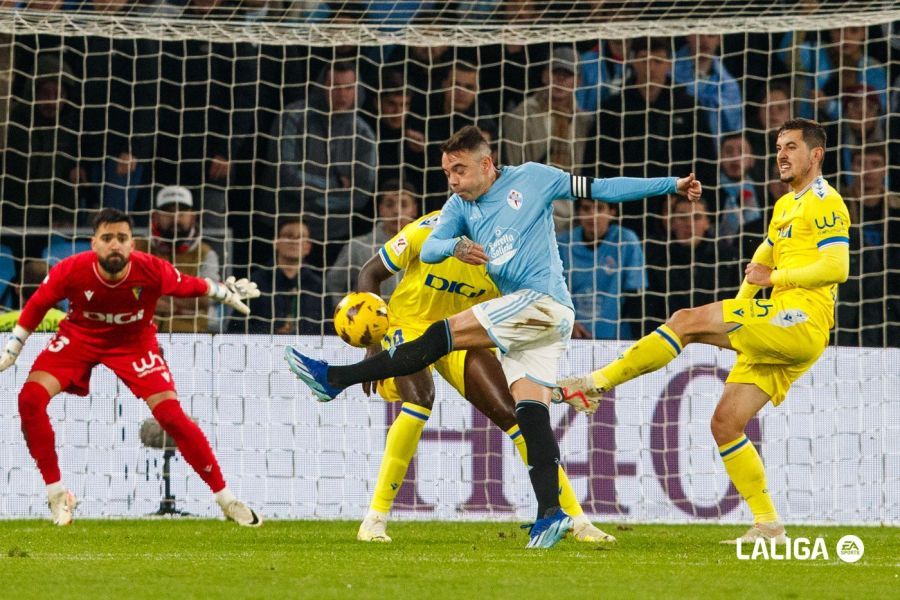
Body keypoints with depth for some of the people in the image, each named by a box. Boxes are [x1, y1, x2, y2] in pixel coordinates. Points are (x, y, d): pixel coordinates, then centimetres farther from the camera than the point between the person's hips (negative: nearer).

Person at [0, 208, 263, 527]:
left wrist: (226, 293, -9)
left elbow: (191, 286, -7)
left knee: (172, 415, -15)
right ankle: (56, 493, -7)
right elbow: (38, 304, -8)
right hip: (79, 336, 1)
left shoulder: (153, 271, -30)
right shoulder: (71, 271, -28)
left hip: (134, 342, -1)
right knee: (30, 397, -21)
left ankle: (226, 498, -2)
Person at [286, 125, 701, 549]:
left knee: (442, 336, -14)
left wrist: (670, 185, 6)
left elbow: (598, 189, 7)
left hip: (544, 303, -7)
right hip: (528, 321, 7)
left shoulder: (531, 178, 1)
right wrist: (455, 247, -22)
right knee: (531, 412, -4)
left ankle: (334, 378, -13)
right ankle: (551, 512, -11)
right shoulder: (460, 206, 15)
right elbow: (427, 249, 2)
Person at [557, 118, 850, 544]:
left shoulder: (824, 203, -4)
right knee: (724, 424, 2)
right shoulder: (785, 206, 26)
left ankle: (598, 382, -15)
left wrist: (776, 277, -12)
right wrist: (739, 307, 21)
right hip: (776, 331, 10)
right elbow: (763, 256, 38)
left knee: (686, 321, -19)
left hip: (800, 322, -10)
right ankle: (768, 525, 4)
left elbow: (837, 268, -17)